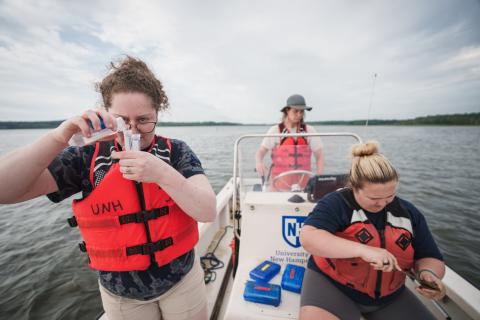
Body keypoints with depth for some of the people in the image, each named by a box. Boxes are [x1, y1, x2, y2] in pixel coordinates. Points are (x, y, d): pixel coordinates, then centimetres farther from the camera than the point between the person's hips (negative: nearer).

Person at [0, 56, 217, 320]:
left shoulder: (176, 152, -14)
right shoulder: (88, 158, -10)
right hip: (120, 293, 1)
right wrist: (59, 137, -27)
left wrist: (162, 173, -36)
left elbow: (208, 212, -22)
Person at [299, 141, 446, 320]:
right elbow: (307, 238, -30)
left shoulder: (408, 213, 2)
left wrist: (428, 273, -15)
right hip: (331, 285, -5)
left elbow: (429, 257, 9)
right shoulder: (337, 203, -17)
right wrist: (363, 250, -37)